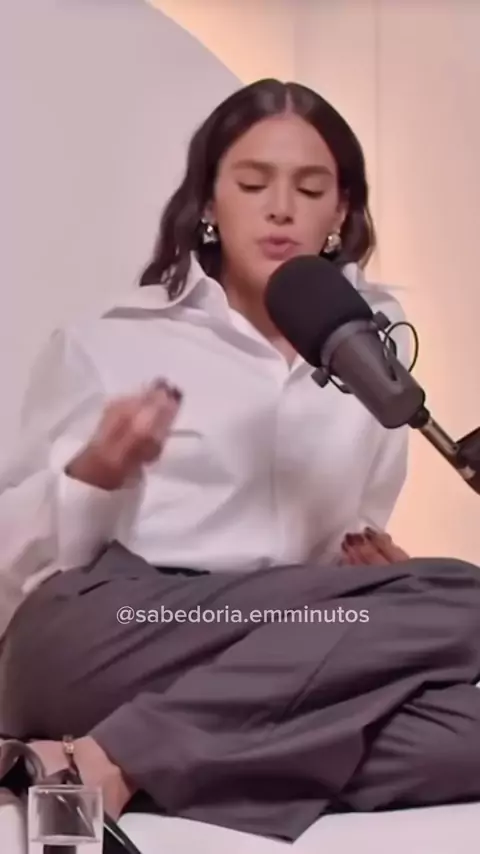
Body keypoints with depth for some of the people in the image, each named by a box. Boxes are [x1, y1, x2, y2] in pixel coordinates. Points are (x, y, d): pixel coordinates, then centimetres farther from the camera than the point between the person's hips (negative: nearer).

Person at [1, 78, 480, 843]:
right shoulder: (110, 344, 10)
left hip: (289, 666, 4)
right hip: (110, 635, -3)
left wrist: (368, 552, 3)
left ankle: (116, 760, -32)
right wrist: (96, 472, -10)